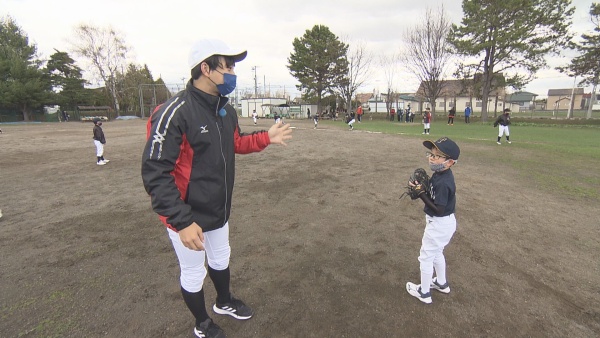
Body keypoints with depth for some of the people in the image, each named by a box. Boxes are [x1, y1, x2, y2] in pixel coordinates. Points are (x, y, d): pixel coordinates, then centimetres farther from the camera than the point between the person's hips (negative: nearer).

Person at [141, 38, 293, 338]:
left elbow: (235, 143, 15)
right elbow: (155, 173, -26)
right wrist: (182, 221, -30)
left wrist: (266, 138, 1)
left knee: (220, 259, 27)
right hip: (188, 217, -7)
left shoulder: (226, 110, 1)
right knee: (193, 274, 16)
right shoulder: (174, 112, -25)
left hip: (218, 211, 8)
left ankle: (224, 302, 56)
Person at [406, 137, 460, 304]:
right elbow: (434, 195, 7)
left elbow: (439, 209, -28)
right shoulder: (440, 174, -2)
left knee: (426, 256, 8)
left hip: (439, 224, -10)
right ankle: (442, 283, 49)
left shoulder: (443, 182, -30)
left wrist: (421, 194, -26)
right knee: (436, 253, 28)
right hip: (443, 222, 10)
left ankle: (424, 292, 26)